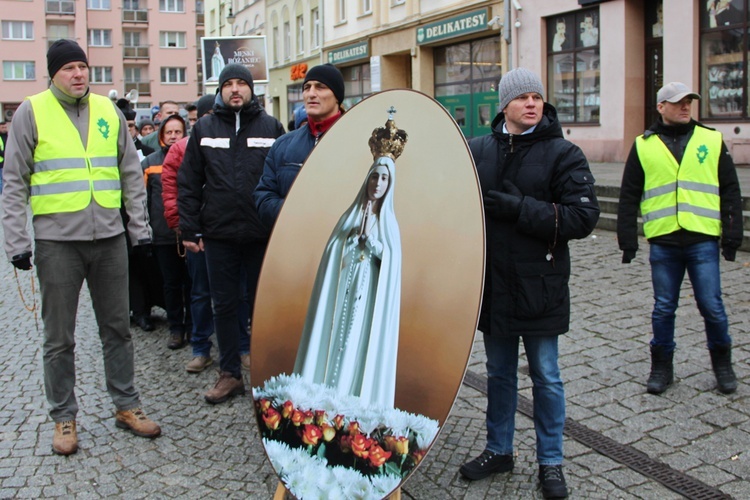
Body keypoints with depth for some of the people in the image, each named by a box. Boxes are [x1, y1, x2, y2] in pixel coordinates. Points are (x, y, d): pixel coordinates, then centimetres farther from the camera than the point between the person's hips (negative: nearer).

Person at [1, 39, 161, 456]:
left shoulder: (109, 111, 9)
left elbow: (131, 174, 13)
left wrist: (141, 227, 9)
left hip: (109, 237, 3)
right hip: (57, 240, -3)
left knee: (117, 327, 12)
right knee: (60, 337, 6)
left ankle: (127, 405, 25)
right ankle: (64, 417, 21)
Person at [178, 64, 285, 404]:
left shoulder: (271, 127, 3)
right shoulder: (204, 129, 7)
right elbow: (188, 182, 6)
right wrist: (189, 228, 0)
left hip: (262, 234, -1)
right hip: (218, 234, 2)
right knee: (224, 305, 9)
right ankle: (230, 373, 21)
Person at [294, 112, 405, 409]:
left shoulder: (389, 222, 5)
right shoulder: (351, 215, 5)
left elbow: (390, 260, -6)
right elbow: (334, 251, 2)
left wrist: (369, 236, -13)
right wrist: (356, 233, -11)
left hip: (371, 297, -1)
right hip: (344, 291, 1)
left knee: (361, 346, 0)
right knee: (337, 338, 0)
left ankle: (355, 401, 6)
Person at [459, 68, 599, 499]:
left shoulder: (563, 154, -7)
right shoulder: (480, 149, 3)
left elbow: (584, 217, -16)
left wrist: (519, 208, -21)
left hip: (540, 289, -3)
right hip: (493, 285, 4)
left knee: (546, 378, 8)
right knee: (499, 374, 17)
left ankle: (551, 463, 25)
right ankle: (499, 451, 35)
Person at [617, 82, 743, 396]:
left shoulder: (712, 140, 7)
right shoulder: (644, 145, 6)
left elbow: (730, 191, 8)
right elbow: (629, 197, 8)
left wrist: (732, 235, 2)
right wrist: (628, 240, 3)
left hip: (703, 240, 0)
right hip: (662, 243, 0)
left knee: (712, 307, 3)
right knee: (663, 309, 8)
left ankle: (722, 364, 24)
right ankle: (661, 367, 23)